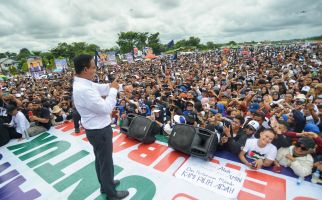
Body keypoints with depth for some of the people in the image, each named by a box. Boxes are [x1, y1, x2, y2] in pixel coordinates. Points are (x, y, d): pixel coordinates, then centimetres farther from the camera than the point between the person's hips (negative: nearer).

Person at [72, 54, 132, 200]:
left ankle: (105, 184, 49)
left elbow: (103, 88, 10)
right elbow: (106, 108, -28)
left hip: (97, 129, 10)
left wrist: (123, 87, 6)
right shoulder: (83, 90, -31)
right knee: (106, 161, 10)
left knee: (100, 159, 26)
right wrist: (114, 90, -17)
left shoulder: (83, 83, 0)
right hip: (100, 131, -10)